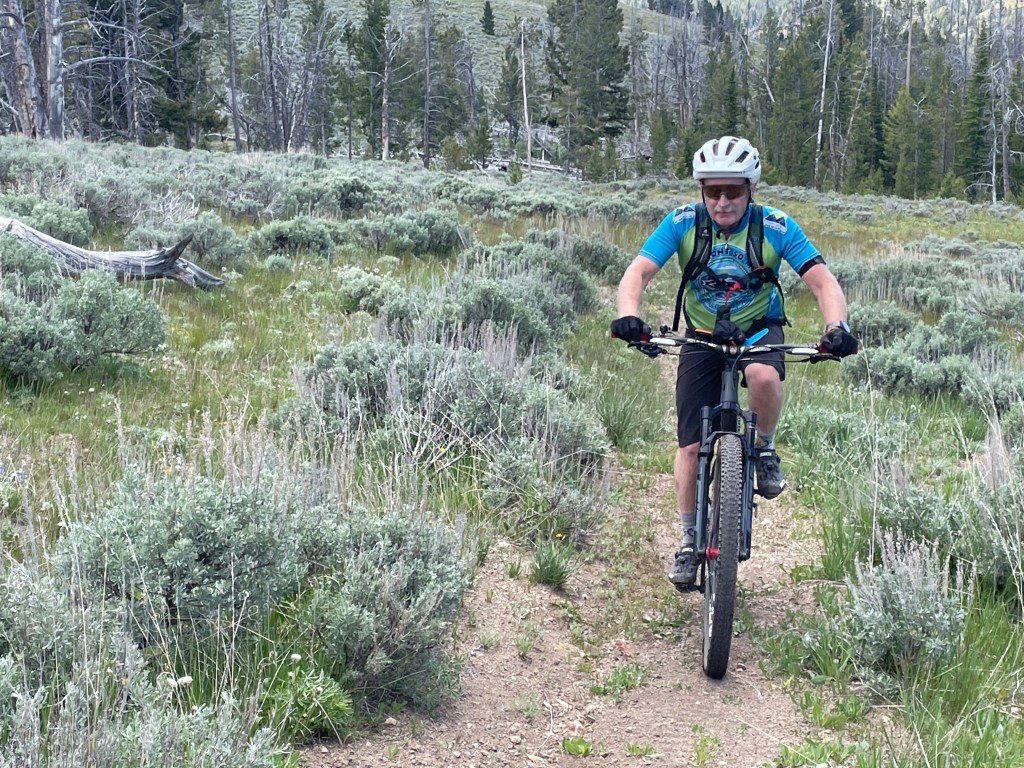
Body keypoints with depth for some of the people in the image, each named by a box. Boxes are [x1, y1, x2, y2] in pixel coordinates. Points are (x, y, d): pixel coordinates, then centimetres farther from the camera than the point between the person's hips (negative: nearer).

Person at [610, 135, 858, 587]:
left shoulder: (776, 227, -18)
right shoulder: (682, 223, -17)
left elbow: (822, 281, -22)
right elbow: (637, 272, -25)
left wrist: (836, 326, -42)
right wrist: (628, 315, -46)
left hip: (759, 330, -1)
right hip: (702, 338, 1)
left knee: (764, 376, -38)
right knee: (692, 446, -5)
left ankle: (764, 450, -6)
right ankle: (689, 543, 14)